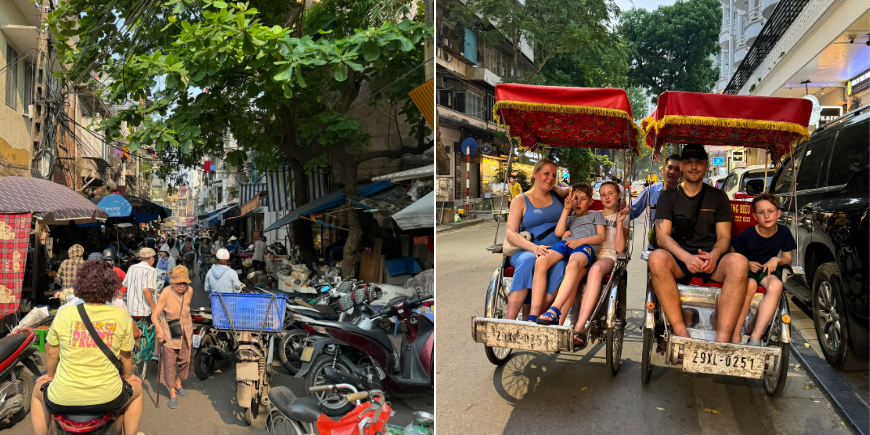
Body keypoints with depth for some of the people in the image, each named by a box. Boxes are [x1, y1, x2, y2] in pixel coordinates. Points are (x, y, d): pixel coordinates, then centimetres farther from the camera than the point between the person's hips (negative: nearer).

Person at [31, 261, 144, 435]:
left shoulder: (64, 313, -6)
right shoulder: (121, 315, -8)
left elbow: (51, 351, 6)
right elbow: (126, 355, 2)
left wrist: (50, 374, 26)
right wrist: (127, 375, 23)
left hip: (63, 401, 1)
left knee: (38, 390, 36)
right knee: (137, 389, 32)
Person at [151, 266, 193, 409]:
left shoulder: (189, 291, -7)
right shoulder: (166, 293, -21)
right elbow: (154, 315, -20)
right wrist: (160, 329, -35)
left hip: (185, 331, 5)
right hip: (169, 332, -4)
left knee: (185, 360, 13)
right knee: (170, 362, -3)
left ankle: (178, 383, 38)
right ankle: (173, 394, 9)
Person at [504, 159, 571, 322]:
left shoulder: (556, 194, 17)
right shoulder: (521, 201, 5)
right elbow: (510, 233, -6)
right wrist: (534, 247, -24)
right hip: (526, 251, -2)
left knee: (560, 265, -34)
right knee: (527, 260, -38)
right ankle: (510, 319, -38)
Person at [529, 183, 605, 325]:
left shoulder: (596, 215, 32)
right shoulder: (570, 218, 40)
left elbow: (601, 236, 13)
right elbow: (559, 233, 19)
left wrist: (581, 241, -4)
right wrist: (566, 210, 18)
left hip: (585, 246, -3)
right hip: (565, 243, 3)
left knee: (572, 265, -43)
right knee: (540, 262, -33)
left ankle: (554, 312, -56)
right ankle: (533, 314, -39)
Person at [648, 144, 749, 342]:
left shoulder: (718, 197, 17)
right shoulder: (668, 197, 12)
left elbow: (724, 236, 8)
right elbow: (662, 236, -1)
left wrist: (713, 255, -16)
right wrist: (687, 257, -21)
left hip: (711, 260, 1)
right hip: (679, 259, -1)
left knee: (739, 262, -33)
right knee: (657, 257, -36)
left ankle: (723, 339, -40)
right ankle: (681, 332, -37)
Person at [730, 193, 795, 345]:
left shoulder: (783, 232, -2)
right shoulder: (747, 234, -9)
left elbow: (788, 259, 9)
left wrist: (777, 260, -13)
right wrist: (747, 264, -14)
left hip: (769, 269, 2)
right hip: (747, 268, -2)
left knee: (776, 285, -35)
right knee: (750, 285, -38)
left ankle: (755, 337, -37)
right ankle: (735, 336, -32)